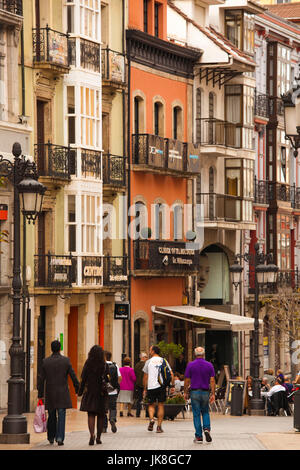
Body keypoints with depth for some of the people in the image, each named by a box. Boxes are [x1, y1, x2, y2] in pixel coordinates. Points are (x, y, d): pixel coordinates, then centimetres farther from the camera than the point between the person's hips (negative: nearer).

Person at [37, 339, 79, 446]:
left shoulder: (45, 361, -2)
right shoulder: (66, 360, -5)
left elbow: (41, 379, 0)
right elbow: (73, 376, -3)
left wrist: (40, 393, 6)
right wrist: (77, 388, 11)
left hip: (50, 394, 2)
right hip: (62, 393, -2)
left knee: (51, 416, 15)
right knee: (61, 416, -2)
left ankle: (51, 437, 23)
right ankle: (60, 438, -13)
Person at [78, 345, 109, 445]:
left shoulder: (87, 364, -5)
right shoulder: (105, 365, -5)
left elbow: (83, 379, -5)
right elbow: (108, 379, -5)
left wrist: (80, 392, 2)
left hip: (90, 392, 0)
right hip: (102, 392, 0)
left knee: (91, 414, 1)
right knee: (100, 416, 12)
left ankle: (92, 434, -21)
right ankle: (98, 437, 14)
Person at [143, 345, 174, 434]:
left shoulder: (149, 361, 3)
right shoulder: (164, 361, 7)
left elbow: (145, 376, 6)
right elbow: (171, 374, 2)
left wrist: (145, 389, 14)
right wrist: (172, 385, 9)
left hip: (151, 386, -1)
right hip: (161, 386, 1)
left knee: (151, 405, 13)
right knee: (161, 406, 7)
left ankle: (151, 419, -14)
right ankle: (159, 426, 4)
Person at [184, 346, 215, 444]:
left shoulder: (190, 365, -4)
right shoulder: (209, 365, 0)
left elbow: (187, 380, -2)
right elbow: (212, 381, -4)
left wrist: (185, 392, 9)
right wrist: (213, 394, -1)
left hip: (194, 392, -2)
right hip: (205, 392, 2)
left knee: (196, 414, 3)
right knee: (205, 412, 18)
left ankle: (199, 437, 2)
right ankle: (207, 429, -6)